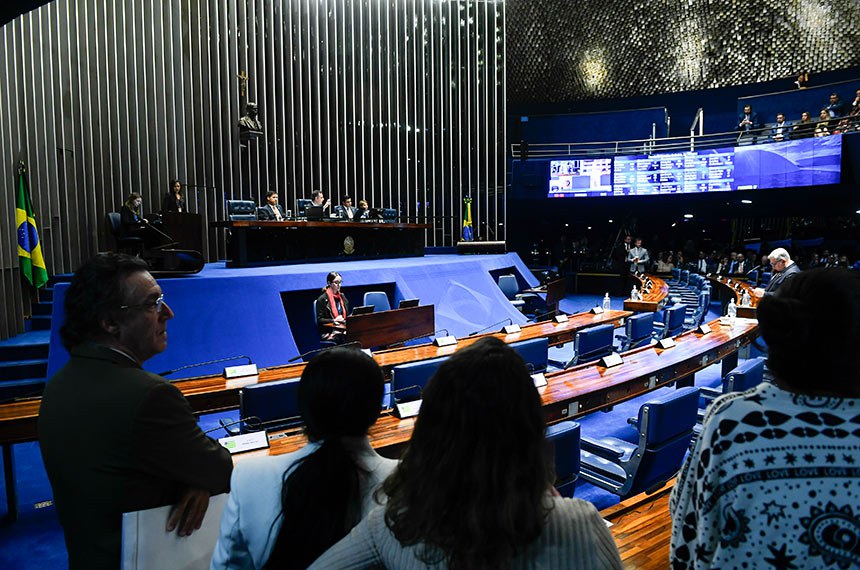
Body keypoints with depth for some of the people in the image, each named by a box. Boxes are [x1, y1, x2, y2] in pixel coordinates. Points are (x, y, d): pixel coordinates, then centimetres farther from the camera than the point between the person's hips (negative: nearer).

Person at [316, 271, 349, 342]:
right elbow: (319, 320, -3)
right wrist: (334, 320, -16)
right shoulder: (322, 299, -1)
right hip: (328, 332, -5)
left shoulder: (342, 297, 18)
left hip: (343, 329, 5)